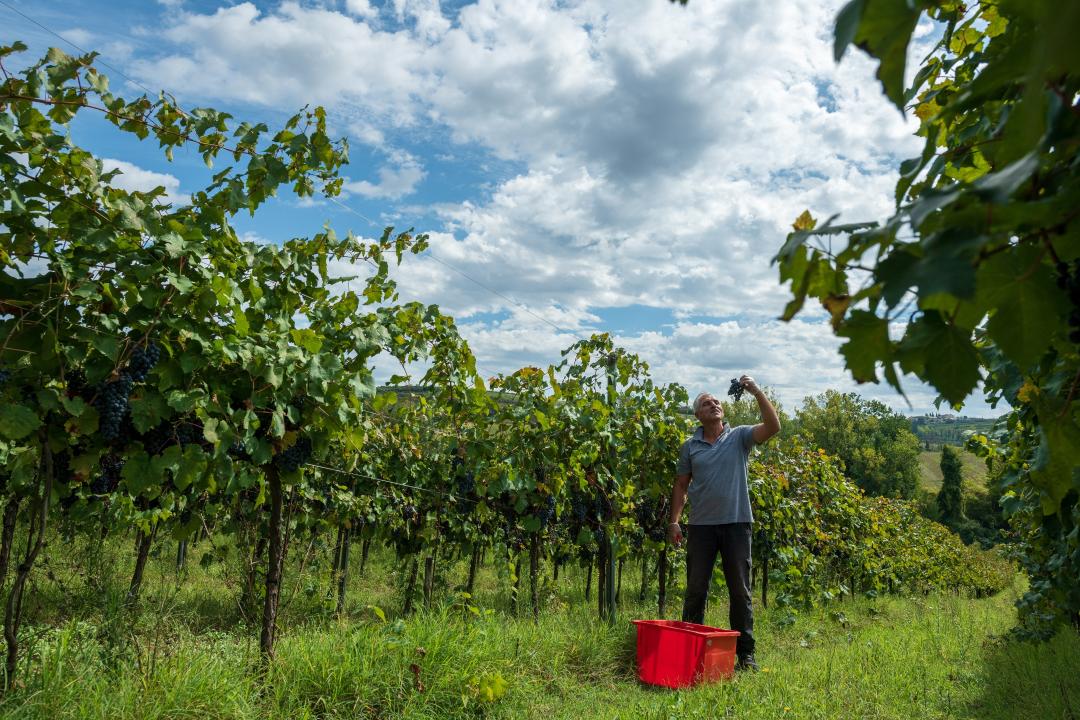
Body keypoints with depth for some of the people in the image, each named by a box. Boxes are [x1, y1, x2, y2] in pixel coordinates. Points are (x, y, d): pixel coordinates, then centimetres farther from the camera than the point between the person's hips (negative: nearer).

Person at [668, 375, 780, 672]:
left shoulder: (739, 436, 2)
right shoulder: (690, 447, 6)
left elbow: (773, 427, -13)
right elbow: (681, 485, 8)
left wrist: (756, 391, -18)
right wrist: (674, 520, 1)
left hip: (736, 523, -1)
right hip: (701, 525, 1)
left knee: (740, 590, 7)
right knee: (696, 589, 8)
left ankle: (745, 653, 17)